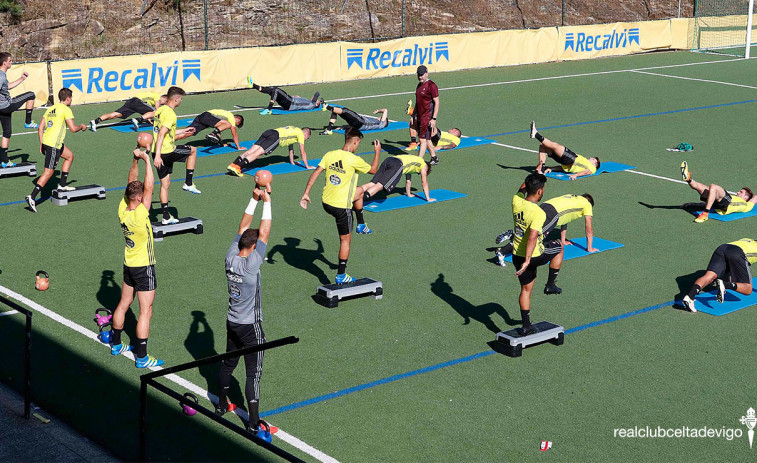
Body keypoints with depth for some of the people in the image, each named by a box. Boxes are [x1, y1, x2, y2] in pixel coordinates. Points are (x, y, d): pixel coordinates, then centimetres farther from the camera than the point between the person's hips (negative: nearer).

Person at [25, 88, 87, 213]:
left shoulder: (50, 109, 16)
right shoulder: (66, 109, -7)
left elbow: (40, 128, 14)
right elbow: (73, 129, -12)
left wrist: (41, 144, 20)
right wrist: (81, 127, 9)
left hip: (45, 141, 9)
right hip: (54, 144, -9)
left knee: (70, 156, 26)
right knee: (49, 171, -8)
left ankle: (62, 185, 27)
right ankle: (32, 197, -15)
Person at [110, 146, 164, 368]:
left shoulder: (122, 210, -8)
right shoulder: (139, 215, -27)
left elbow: (131, 184, 2)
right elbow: (149, 187, -27)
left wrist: (135, 160, -2)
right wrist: (146, 160, -22)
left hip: (129, 264, 8)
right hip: (144, 267, -8)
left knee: (124, 304, 20)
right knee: (145, 312, -1)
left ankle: (116, 344, 34)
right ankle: (142, 358, 3)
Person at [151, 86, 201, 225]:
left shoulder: (160, 110, 12)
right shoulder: (170, 114, -17)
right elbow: (161, 134, -26)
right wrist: (157, 155, -31)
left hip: (158, 153, 8)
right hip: (167, 152, -8)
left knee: (165, 184, 14)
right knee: (193, 150, 17)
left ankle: (166, 217, 16)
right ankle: (188, 183, 17)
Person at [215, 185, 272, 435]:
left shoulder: (231, 257, -5)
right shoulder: (251, 264, -23)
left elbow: (243, 228, 4)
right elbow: (264, 232, -23)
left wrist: (254, 200, 6)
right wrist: (266, 201, -18)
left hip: (232, 323, 7)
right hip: (250, 327, -7)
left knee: (228, 364, 22)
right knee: (254, 373, -2)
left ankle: (222, 405, 38)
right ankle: (253, 422, -1)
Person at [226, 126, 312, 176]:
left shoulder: (294, 130, 39)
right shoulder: (301, 134, 15)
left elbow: (291, 148, 49)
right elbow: (302, 152, 14)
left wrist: (292, 162, 56)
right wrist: (307, 166, 22)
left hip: (268, 132, 8)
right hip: (275, 137, -8)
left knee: (250, 151, -8)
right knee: (257, 153, -22)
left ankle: (233, 164, -26)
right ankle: (238, 167, -39)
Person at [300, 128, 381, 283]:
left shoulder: (330, 155, -2)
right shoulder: (354, 160, -17)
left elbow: (315, 173, -2)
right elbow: (373, 170, -1)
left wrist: (306, 194, 3)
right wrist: (377, 152, 13)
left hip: (326, 202, 7)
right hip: (342, 206, -7)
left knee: (359, 191, 31)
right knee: (345, 240, 10)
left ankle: (361, 225, 43)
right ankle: (341, 275, 14)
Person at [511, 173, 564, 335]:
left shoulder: (516, 200, -7)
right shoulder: (539, 213, -26)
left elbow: (521, 192, 19)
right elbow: (532, 238, -34)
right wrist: (527, 261, -36)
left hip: (517, 255, 6)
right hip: (535, 255, -6)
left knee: (526, 290, 19)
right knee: (558, 247, 24)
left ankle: (526, 326, 23)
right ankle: (550, 285, 26)